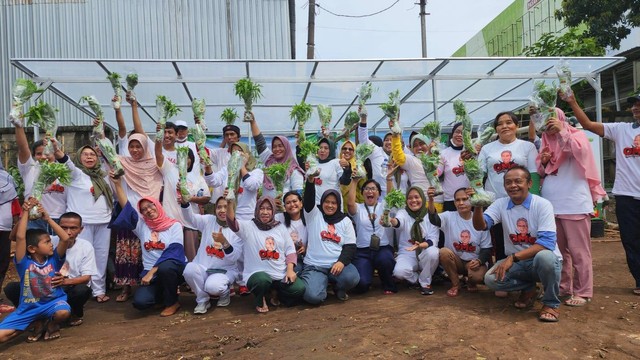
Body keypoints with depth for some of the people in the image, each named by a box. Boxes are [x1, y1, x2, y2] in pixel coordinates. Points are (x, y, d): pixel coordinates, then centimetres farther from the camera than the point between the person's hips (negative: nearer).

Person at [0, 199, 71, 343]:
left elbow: (65, 239, -19)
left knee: (63, 312, -35)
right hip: (29, 308, 1)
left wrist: (48, 219, -17)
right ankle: (38, 323, 11)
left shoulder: (53, 259, -5)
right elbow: (20, 237, -22)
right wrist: (26, 212, -20)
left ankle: (52, 325, 4)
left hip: (53, 302, 0)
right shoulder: (24, 262, -10)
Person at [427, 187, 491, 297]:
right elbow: (434, 219, -29)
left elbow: (486, 249, -1)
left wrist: (479, 261, -22)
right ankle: (455, 284, -6)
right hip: (455, 261, 1)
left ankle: (471, 283, 9)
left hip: (473, 262, -1)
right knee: (444, 252, -30)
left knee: (478, 276, -32)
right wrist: (431, 200, -48)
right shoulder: (449, 217, -5)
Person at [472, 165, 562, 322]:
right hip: (517, 263, 4)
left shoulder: (542, 205, -13)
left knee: (544, 256, -38)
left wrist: (512, 257, -32)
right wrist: (478, 205, -34)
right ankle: (529, 289, 10)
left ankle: (551, 303, -10)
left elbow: (547, 242, -24)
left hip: (545, 260, -3)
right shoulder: (501, 204, 0)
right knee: (491, 279, -22)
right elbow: (480, 226, -13)